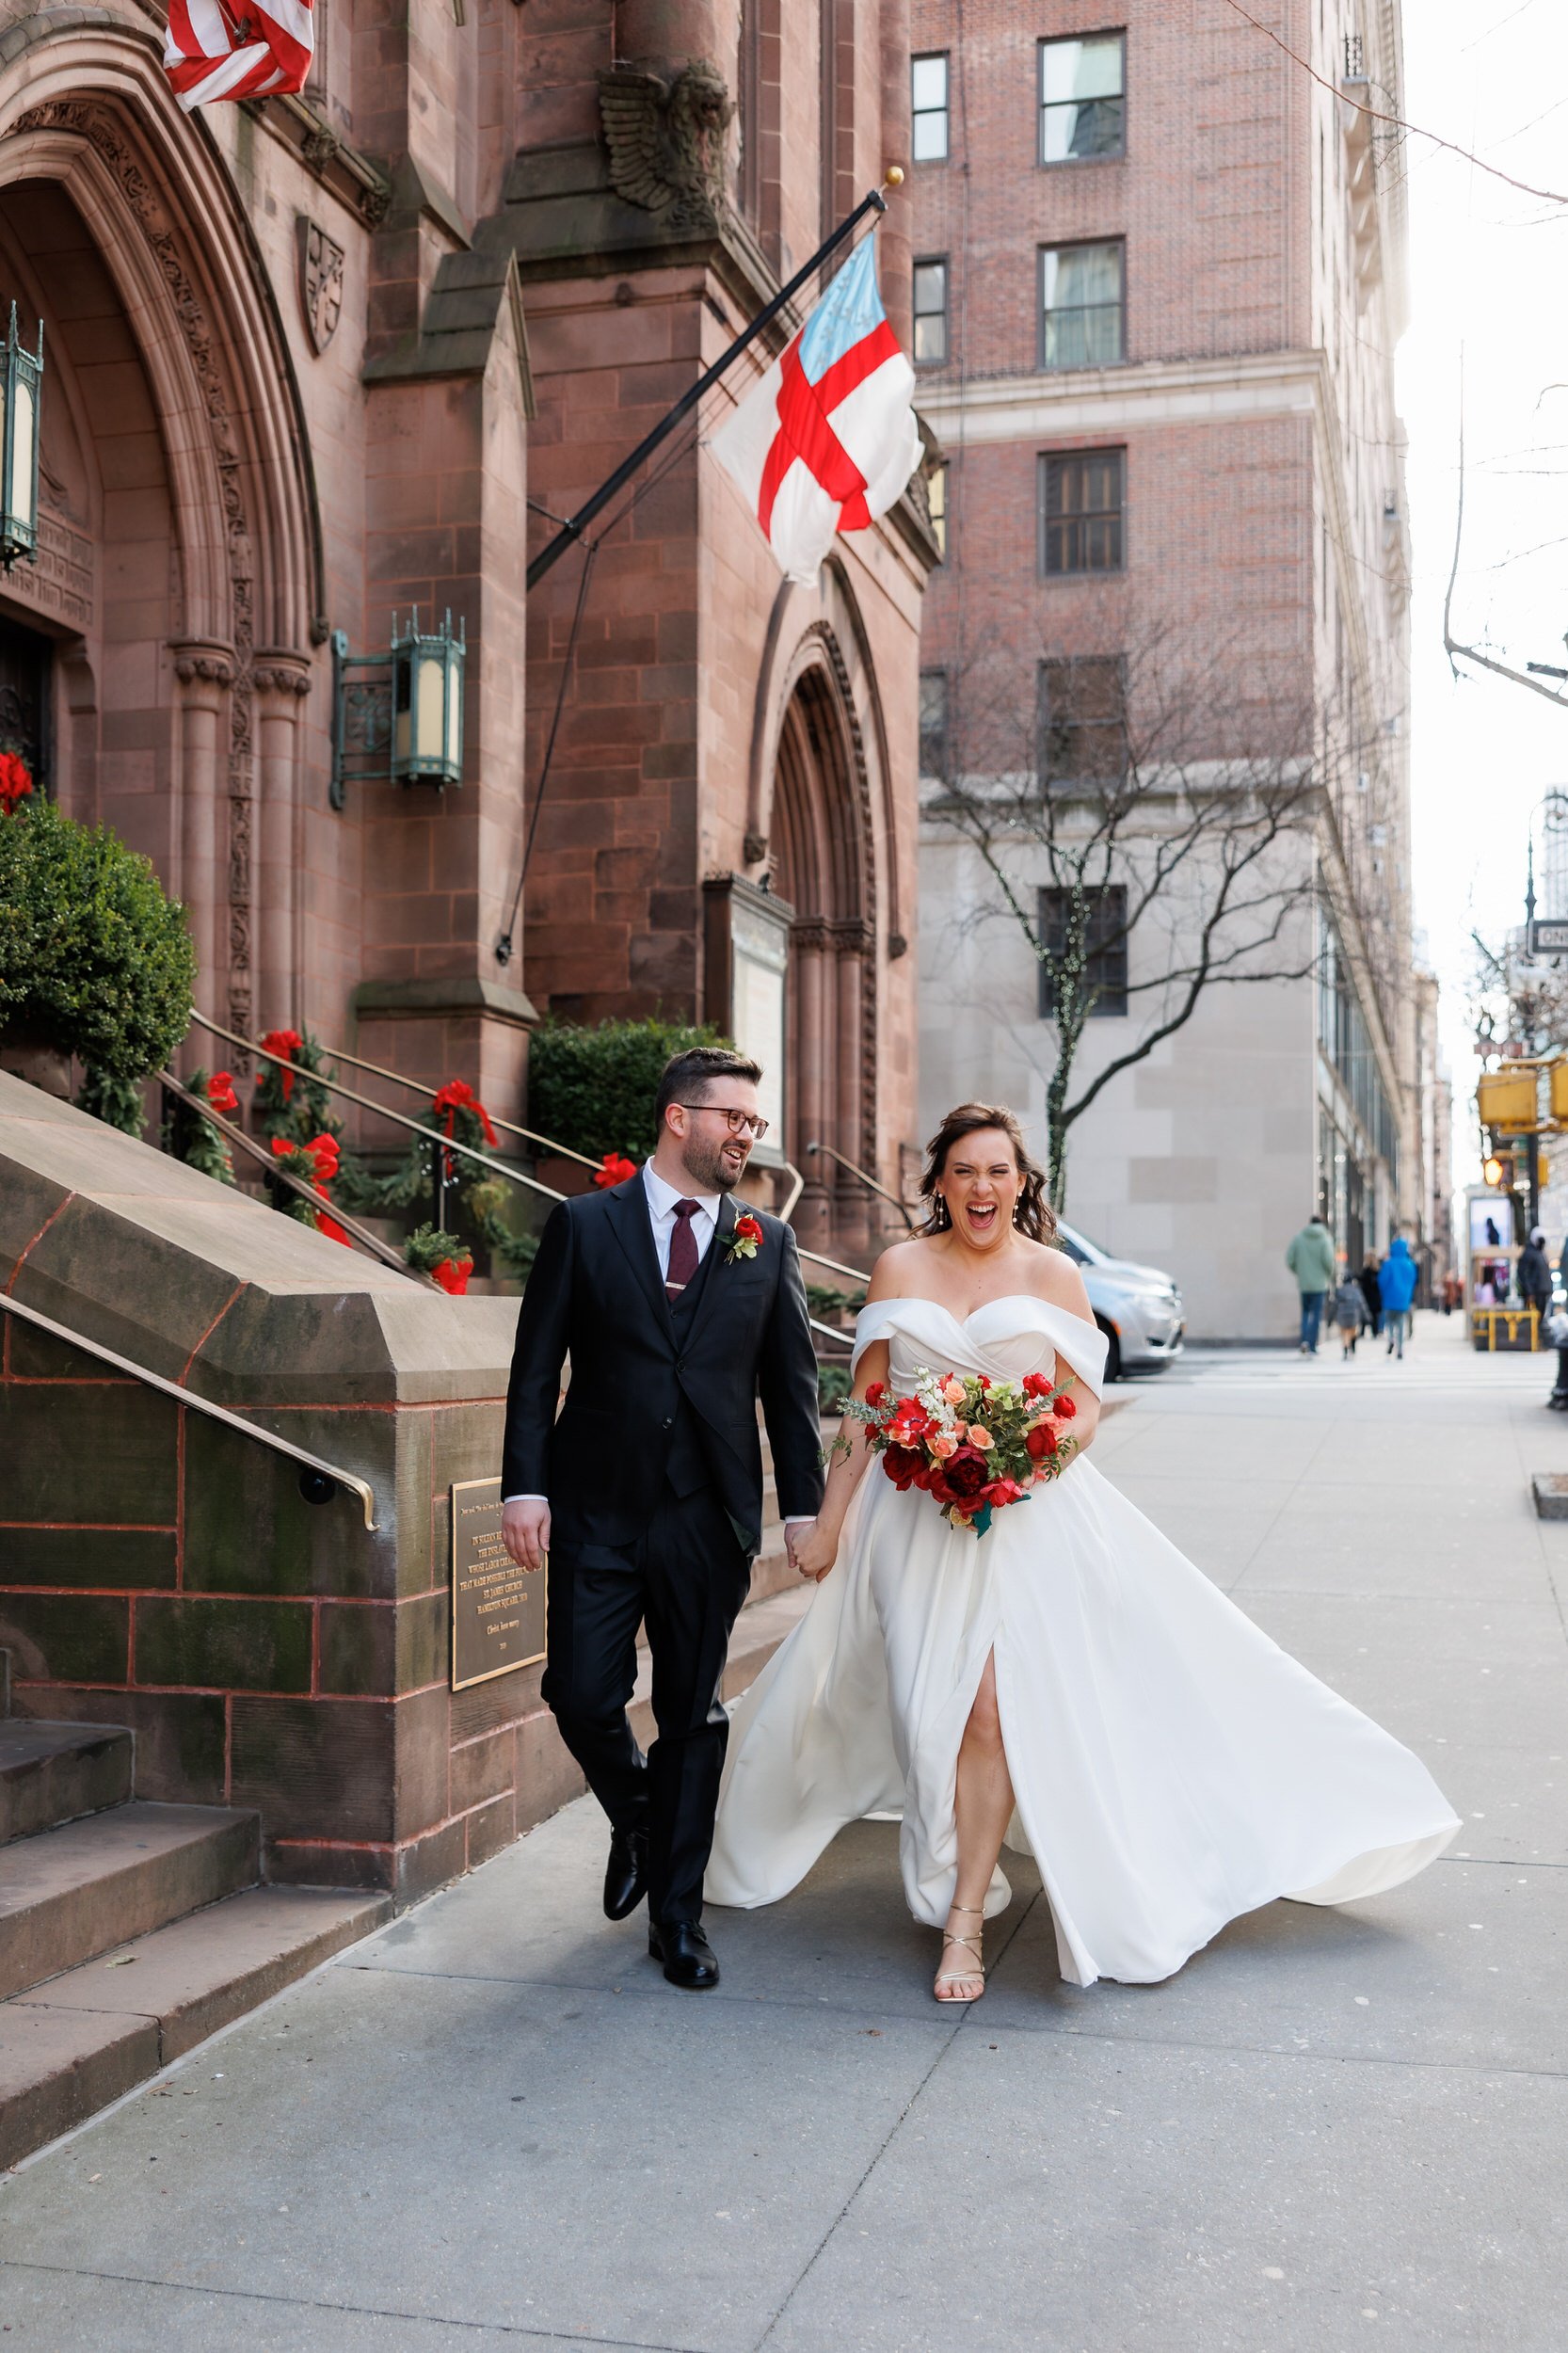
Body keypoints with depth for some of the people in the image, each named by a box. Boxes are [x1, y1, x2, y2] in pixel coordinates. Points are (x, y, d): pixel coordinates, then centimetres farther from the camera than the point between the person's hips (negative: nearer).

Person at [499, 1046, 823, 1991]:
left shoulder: (768, 1243, 6)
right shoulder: (584, 1226, 1)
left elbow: (792, 1384, 7)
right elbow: (536, 1368, 0)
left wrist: (805, 1508, 2)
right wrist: (525, 1487, -8)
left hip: (709, 1519, 1)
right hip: (597, 1512, -1)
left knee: (694, 1716, 7)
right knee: (582, 1696, -1)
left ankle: (679, 1914, 21)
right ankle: (638, 1818, 32)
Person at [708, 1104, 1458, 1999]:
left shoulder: (1053, 1275, 2)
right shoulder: (901, 1268, 6)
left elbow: (1085, 1410, 2)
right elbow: (866, 1406, 8)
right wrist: (829, 1520, 7)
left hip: (1025, 1513, -1)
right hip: (916, 1515, 1)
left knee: (992, 1706, -10)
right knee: (943, 1705, -2)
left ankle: (966, 1922, -4)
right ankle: (959, 1884, 18)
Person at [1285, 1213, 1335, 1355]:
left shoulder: (1297, 1238, 2)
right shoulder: (1325, 1238, -4)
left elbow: (1289, 1260, -1)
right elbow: (1328, 1260, -12)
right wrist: (1329, 1277, 6)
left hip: (1303, 1283, 2)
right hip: (1319, 1283, -2)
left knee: (1305, 1312, 15)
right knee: (1316, 1314, 3)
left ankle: (1304, 1340, -4)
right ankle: (1311, 1345, -2)